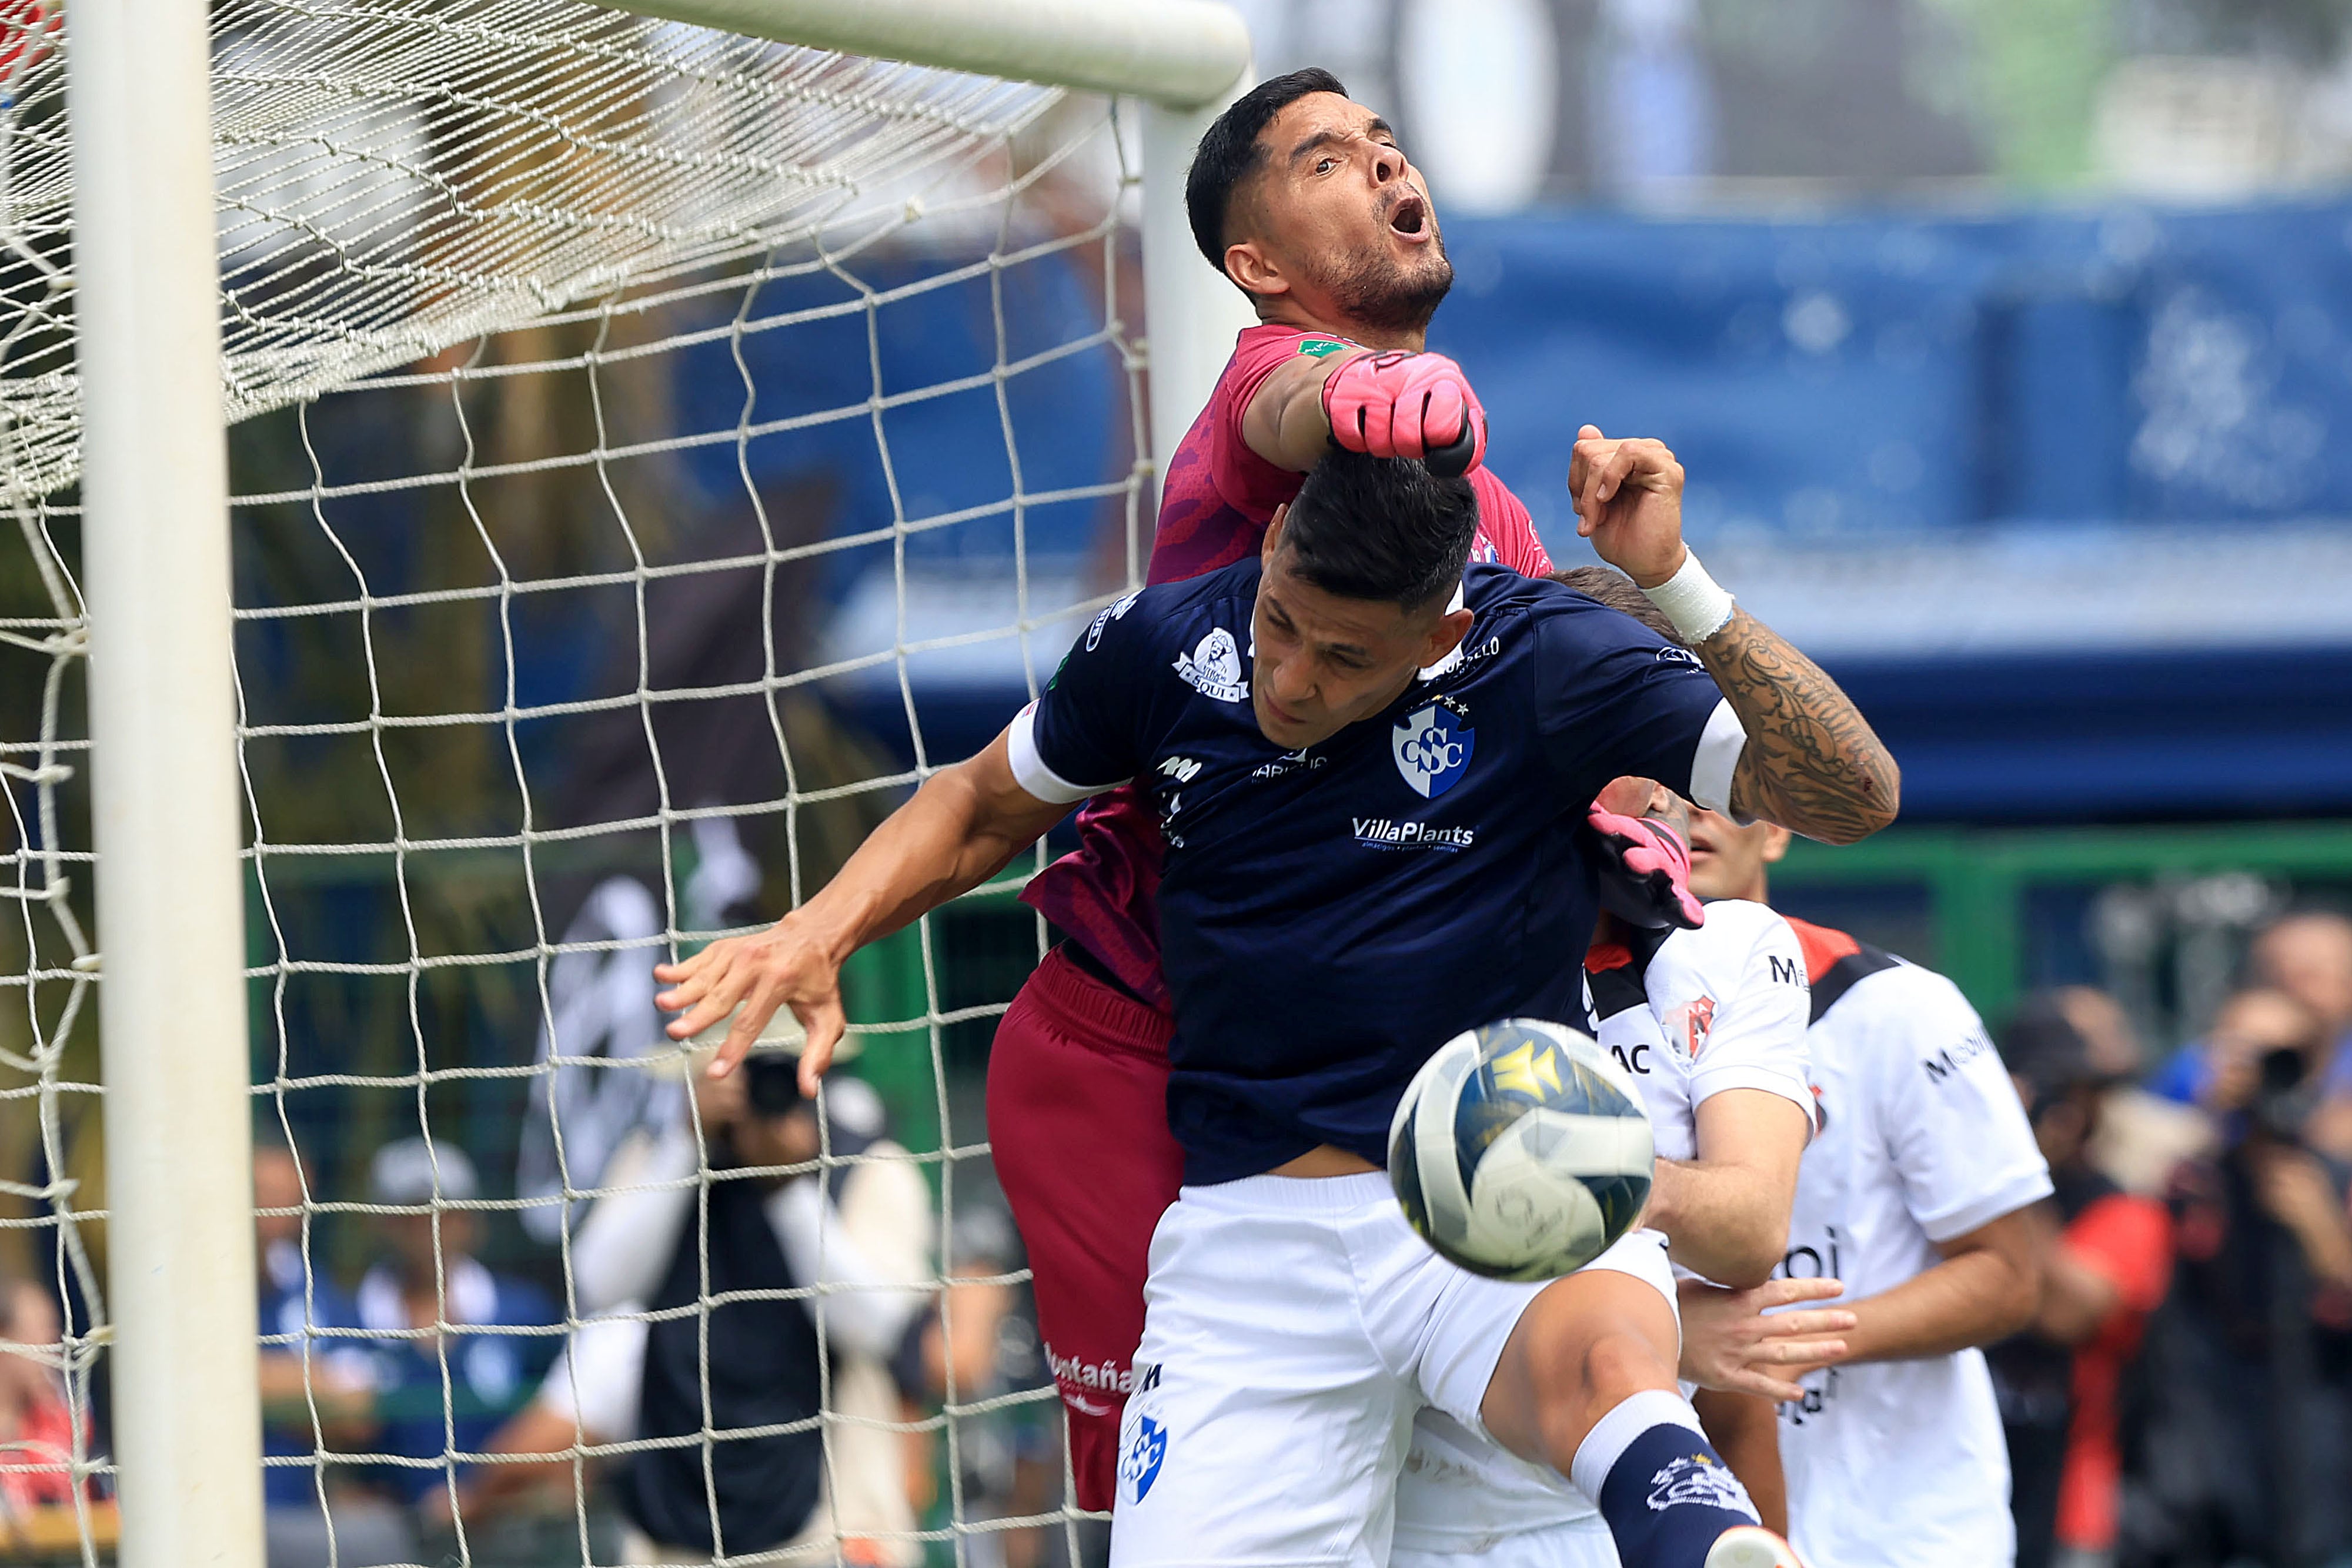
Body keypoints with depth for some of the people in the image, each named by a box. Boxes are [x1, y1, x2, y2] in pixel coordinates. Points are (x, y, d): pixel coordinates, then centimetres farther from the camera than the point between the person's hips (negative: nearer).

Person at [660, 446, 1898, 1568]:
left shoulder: (1541, 665, -8)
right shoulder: (1163, 650, 2)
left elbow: (1853, 793, -12)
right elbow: (985, 806, 23)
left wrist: (1679, 592, -23)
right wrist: (820, 932, 6)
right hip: (1249, 1240, 3)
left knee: (1601, 1359, -41)